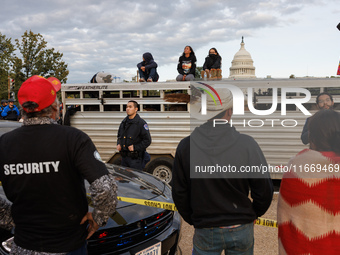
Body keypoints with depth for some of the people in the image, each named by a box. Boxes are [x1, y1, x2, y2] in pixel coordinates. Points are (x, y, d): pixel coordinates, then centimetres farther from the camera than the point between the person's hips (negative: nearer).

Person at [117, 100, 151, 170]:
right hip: (124, 157, 7)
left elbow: (147, 141, -12)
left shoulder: (141, 123, -8)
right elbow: (119, 136, 26)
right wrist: (118, 144, 6)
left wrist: (135, 147, -19)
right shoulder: (124, 122, 13)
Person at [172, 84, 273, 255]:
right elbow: (264, 190, -7)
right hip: (241, 230, 1)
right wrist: (253, 214, 12)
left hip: (205, 231, 0)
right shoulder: (247, 144, -15)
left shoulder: (185, 147, -11)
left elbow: (179, 194, -3)